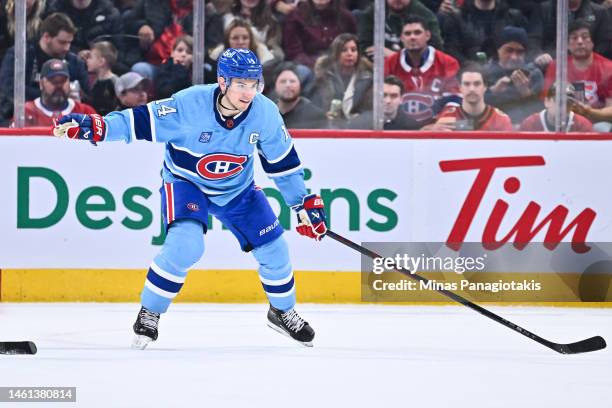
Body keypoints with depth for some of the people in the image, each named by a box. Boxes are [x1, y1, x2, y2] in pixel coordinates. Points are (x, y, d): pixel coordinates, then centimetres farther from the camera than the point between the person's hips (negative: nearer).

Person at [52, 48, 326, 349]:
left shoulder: (265, 113, -21)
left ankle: (282, 312, 30)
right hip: (185, 181, -4)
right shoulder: (190, 104, -31)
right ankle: (149, 314, -7)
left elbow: (283, 161, -7)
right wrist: (93, 127, -41)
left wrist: (305, 204, -4)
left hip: (237, 188, 4)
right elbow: (141, 121, -28)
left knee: (273, 249, 1)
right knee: (184, 245, -28)